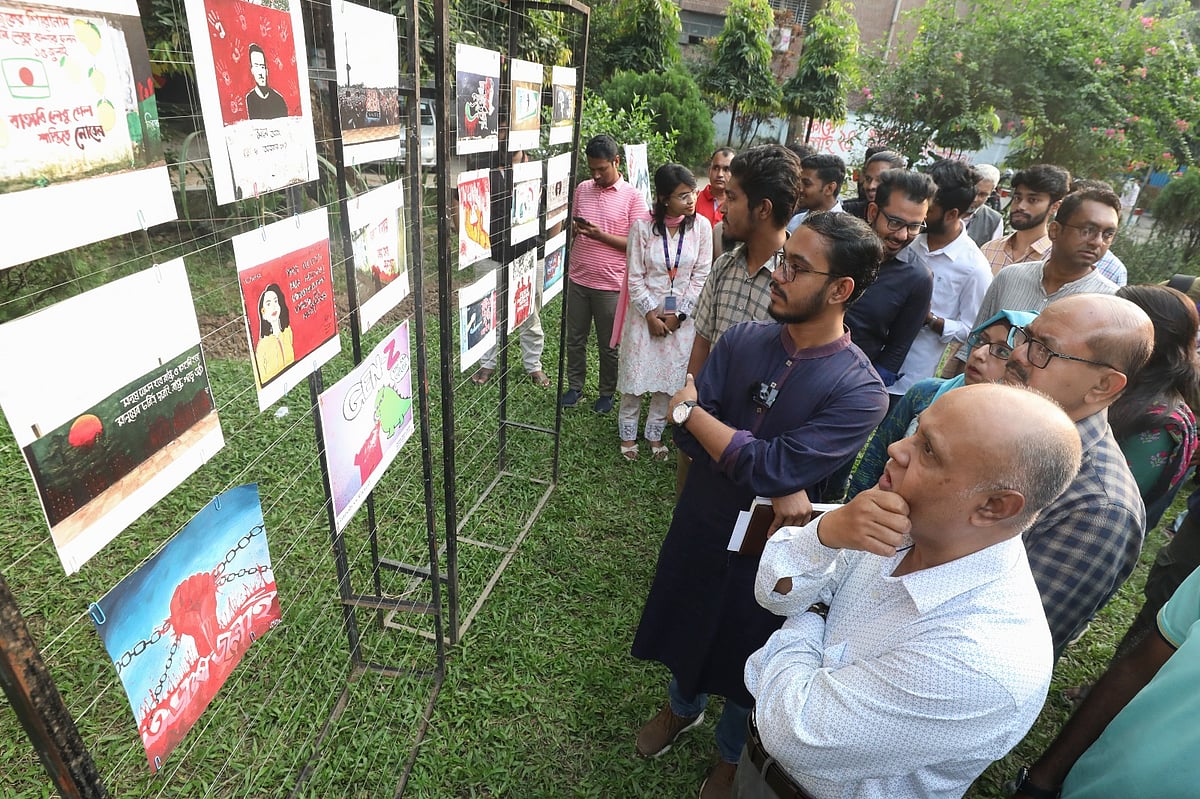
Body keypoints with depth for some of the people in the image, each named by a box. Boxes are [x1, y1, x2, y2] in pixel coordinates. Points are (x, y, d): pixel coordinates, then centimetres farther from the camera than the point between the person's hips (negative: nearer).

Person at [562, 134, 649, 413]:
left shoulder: (633, 197, -7)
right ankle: (575, 387, 31)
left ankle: (607, 393, 26)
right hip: (578, 279, 4)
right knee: (575, 338, 14)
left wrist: (601, 235, -21)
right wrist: (575, 227, -7)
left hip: (610, 284, -4)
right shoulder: (582, 189, 6)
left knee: (609, 345, 9)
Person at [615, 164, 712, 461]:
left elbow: (701, 275, -3)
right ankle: (628, 434, 25)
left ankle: (655, 433, 28)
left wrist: (678, 314, -8)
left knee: (670, 376, 8)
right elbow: (635, 277, -7)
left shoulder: (701, 226, -6)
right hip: (645, 312, -1)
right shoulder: (643, 226, -10)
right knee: (635, 373, 6)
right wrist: (651, 315, -11)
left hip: (682, 316, 2)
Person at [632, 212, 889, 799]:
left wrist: (690, 409, -20)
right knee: (686, 626, 26)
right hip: (700, 522, 4)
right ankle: (683, 706, 60)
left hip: (769, 544, -3)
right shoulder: (742, 341, -10)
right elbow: (688, 437, -17)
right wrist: (781, 488, -27)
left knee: (742, 658, 21)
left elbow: (769, 468, -29)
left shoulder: (860, 391, -23)